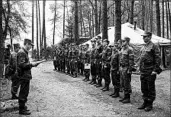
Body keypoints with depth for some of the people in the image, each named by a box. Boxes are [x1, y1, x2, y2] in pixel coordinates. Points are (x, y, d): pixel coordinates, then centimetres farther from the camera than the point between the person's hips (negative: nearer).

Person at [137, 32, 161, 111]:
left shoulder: (153, 46, -9)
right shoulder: (143, 47, 14)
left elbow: (158, 59, -13)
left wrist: (155, 70, -17)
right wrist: (140, 69, 17)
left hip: (150, 72, -7)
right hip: (143, 71, 8)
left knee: (150, 88, 3)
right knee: (144, 88, 13)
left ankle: (150, 104, 12)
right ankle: (145, 103, 24)